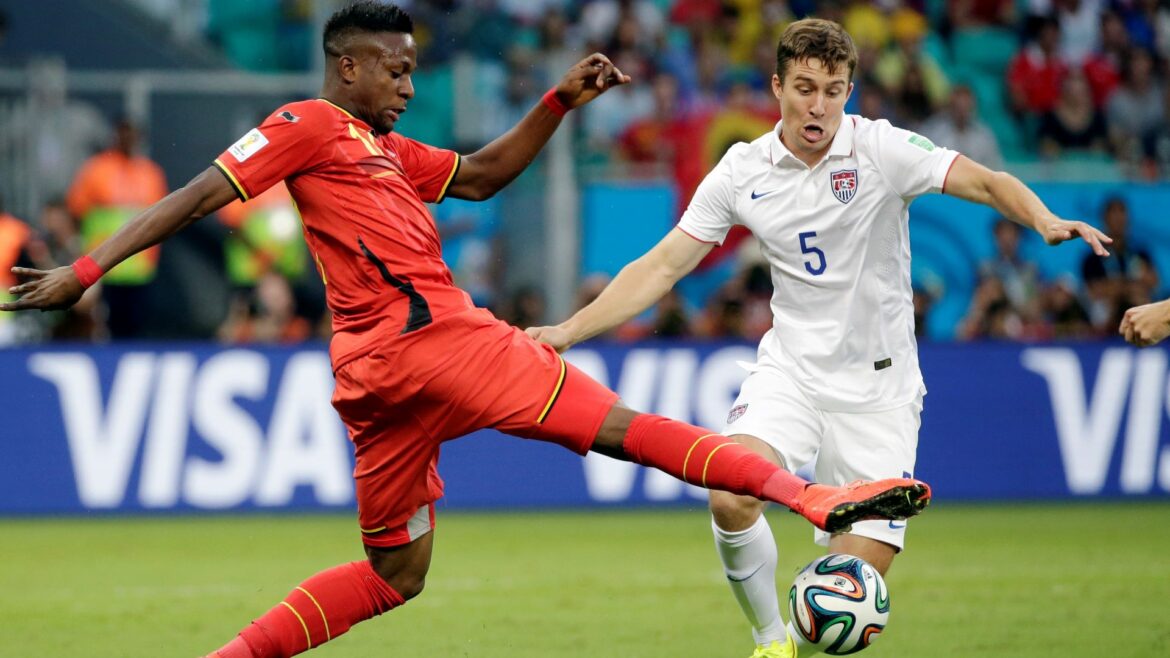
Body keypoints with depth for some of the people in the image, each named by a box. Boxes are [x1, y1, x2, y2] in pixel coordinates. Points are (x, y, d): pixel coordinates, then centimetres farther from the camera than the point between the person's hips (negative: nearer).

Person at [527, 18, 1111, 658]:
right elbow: (661, 267, 3)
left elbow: (986, 183, -19)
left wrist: (1044, 221, -41)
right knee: (731, 497, -27)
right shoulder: (743, 172, -1)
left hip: (878, 384, -2)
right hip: (791, 370, 2)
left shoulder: (882, 149, -10)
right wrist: (566, 332, -3)